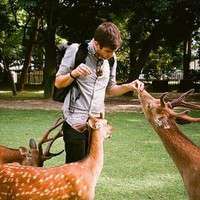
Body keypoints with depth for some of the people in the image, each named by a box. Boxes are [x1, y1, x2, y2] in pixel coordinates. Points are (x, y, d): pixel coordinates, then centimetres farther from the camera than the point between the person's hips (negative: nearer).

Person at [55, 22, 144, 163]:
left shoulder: (111, 58, 9)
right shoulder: (76, 50, -6)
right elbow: (58, 83, -1)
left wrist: (129, 87, 0)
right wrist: (73, 74, -21)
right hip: (76, 123, -4)